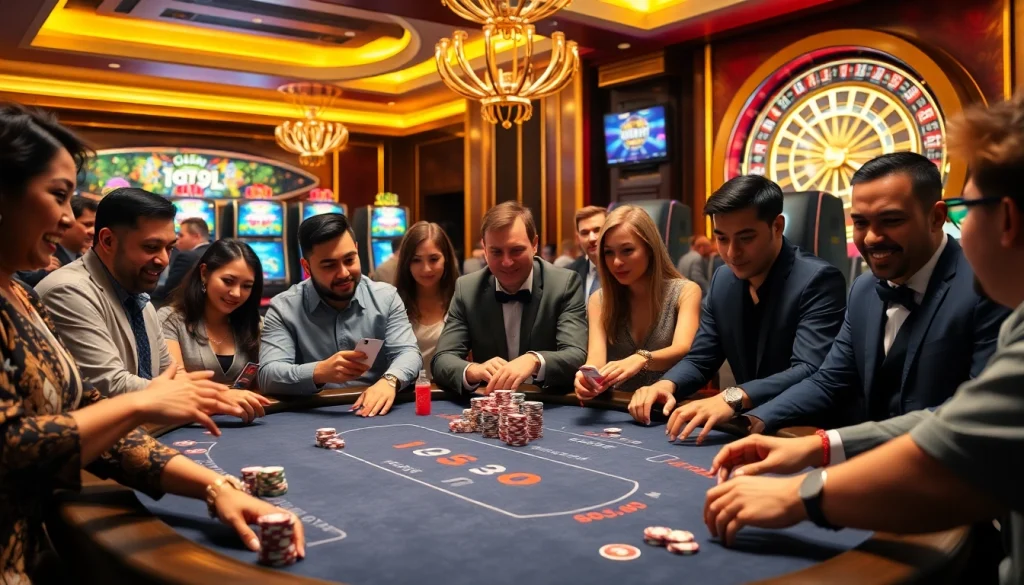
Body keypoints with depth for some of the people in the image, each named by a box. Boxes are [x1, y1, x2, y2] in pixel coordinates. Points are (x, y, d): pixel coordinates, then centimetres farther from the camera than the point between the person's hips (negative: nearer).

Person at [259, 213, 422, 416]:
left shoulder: (386, 297, 5)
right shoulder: (284, 308, -2)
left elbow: (408, 352, -5)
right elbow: (267, 376, -13)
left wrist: (389, 381, -28)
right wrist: (320, 372, -32)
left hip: (377, 414, 2)